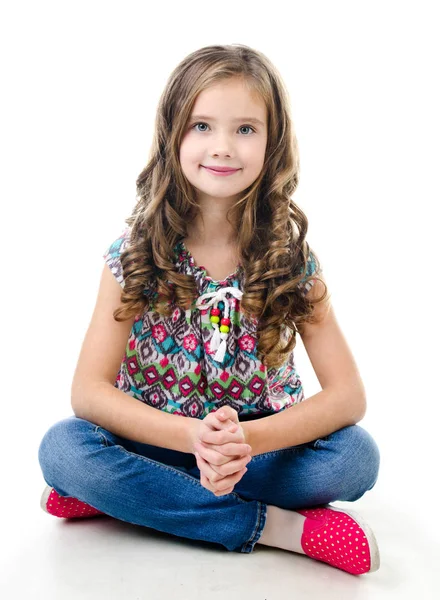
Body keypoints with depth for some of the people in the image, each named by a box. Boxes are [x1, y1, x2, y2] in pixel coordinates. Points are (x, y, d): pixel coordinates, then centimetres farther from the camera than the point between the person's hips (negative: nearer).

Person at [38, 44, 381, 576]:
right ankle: (274, 526, -23)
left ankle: (133, 497, -19)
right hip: (161, 441, 0)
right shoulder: (134, 251, -11)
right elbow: (88, 391, -17)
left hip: (260, 446, 1)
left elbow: (348, 395, -14)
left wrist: (247, 440, -33)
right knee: (62, 446, -28)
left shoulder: (291, 257, -9)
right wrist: (194, 436, -34)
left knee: (356, 455, -27)